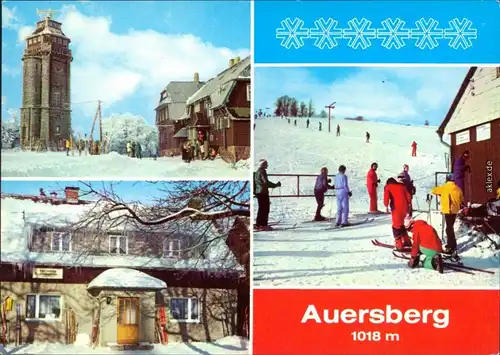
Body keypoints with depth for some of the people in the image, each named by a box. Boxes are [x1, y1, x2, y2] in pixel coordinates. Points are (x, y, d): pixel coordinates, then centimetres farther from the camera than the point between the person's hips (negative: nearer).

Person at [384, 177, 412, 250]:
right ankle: (407, 241, 26)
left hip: (396, 208, -5)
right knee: (401, 224, 22)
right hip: (404, 208, 5)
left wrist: (386, 205, 1)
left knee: (396, 226, 0)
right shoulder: (402, 186, 19)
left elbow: (386, 197, -9)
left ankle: (399, 245, -6)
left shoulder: (388, 187, 8)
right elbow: (408, 196, 13)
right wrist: (407, 205, 21)